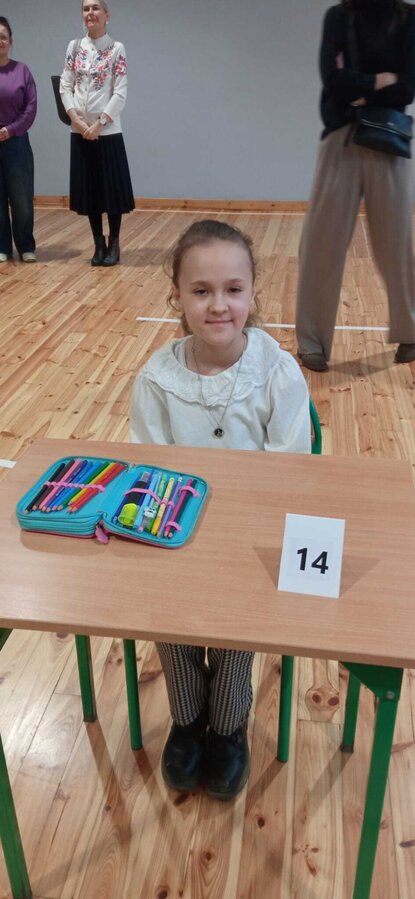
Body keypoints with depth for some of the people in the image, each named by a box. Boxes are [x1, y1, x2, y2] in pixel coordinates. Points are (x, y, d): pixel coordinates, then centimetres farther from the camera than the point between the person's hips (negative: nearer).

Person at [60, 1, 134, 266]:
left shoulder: (117, 49, -2)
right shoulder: (74, 47, 8)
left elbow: (120, 94, -8)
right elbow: (65, 87, 6)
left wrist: (99, 123, -15)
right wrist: (76, 119, -9)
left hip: (108, 131, -4)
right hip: (80, 132, 4)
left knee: (112, 188, -1)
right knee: (88, 189, 6)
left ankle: (114, 244, 12)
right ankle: (99, 244, 17)